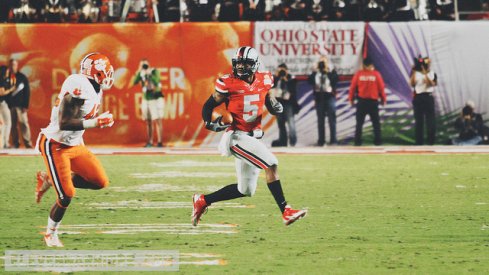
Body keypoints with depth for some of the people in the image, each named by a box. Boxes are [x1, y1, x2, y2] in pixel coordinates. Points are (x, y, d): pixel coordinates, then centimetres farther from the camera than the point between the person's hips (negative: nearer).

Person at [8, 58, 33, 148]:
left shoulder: (22, 77, 4)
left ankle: (27, 142, -9)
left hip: (20, 105, -2)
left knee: (23, 123, -9)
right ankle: (15, 143, 3)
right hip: (10, 105, 2)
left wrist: (25, 105, -6)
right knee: (12, 125, 0)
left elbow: (27, 92, 2)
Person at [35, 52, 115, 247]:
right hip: (55, 146, -9)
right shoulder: (79, 88, -25)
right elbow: (64, 123, -29)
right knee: (66, 196, -8)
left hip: (75, 145, 9)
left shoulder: (95, 90, 5)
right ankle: (51, 234, 17)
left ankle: (50, 180, 16)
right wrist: (95, 123, -30)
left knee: (100, 182, 1)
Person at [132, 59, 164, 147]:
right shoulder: (141, 74, 2)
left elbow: (156, 82, -26)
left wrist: (149, 73, -30)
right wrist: (139, 71, -20)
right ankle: (150, 142, 11)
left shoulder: (154, 72, -10)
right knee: (148, 122, 5)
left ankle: (160, 142, -12)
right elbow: (134, 82, -12)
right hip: (146, 100, 5)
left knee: (157, 120, -11)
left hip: (156, 100, -5)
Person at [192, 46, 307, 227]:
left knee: (245, 191, 12)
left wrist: (276, 107, -5)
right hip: (238, 137, -7)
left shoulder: (263, 81, 4)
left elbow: (270, 103, 18)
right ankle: (286, 212, -21)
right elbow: (208, 105, -2)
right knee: (271, 164, -22)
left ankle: (202, 200, 24)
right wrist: (210, 123, -20)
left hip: (254, 137, 7)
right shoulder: (228, 83, -11)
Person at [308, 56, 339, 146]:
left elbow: (335, 80, -16)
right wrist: (315, 71, -9)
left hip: (330, 97, -3)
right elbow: (310, 80, -5)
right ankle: (321, 140, 11)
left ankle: (333, 139, -3)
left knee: (332, 119, -5)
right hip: (319, 97, 3)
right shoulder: (316, 72, 9)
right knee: (320, 120, 7)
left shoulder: (331, 71, 2)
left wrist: (329, 71, -15)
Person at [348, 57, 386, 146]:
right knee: (376, 122, 8)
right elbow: (381, 88, -2)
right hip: (373, 101, 0)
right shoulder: (376, 74, -6)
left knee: (359, 122, 5)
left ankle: (357, 141, 2)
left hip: (361, 101, 0)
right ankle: (378, 141, 5)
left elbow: (353, 87, -1)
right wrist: (383, 99, 11)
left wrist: (351, 99, 11)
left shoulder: (358, 74, -5)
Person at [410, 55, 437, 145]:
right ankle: (419, 141, 6)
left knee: (430, 120, -4)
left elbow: (431, 84, -12)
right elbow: (412, 84, -7)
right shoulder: (416, 74, 7)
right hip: (418, 98, 1)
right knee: (418, 120, 2)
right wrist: (414, 71, -13)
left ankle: (431, 141, 0)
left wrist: (425, 73, -19)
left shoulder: (433, 74, 6)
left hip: (428, 97, -1)